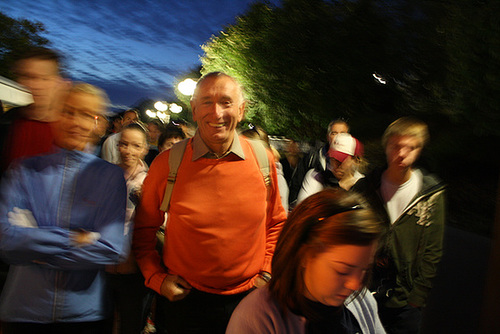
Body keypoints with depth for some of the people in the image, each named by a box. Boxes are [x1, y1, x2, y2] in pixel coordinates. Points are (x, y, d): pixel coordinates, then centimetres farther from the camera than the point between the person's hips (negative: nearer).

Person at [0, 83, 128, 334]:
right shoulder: (24, 171, 0)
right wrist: (72, 239, -17)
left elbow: (111, 249, -14)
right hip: (23, 313, 1)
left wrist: (35, 245, -12)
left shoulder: (111, 176, -3)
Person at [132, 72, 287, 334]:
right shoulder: (167, 163, -11)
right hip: (185, 300, -1)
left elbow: (276, 223, 7)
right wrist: (157, 278, -6)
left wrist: (267, 273, 0)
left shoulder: (262, 159, -7)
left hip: (249, 299, 2)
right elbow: (144, 229, 2)